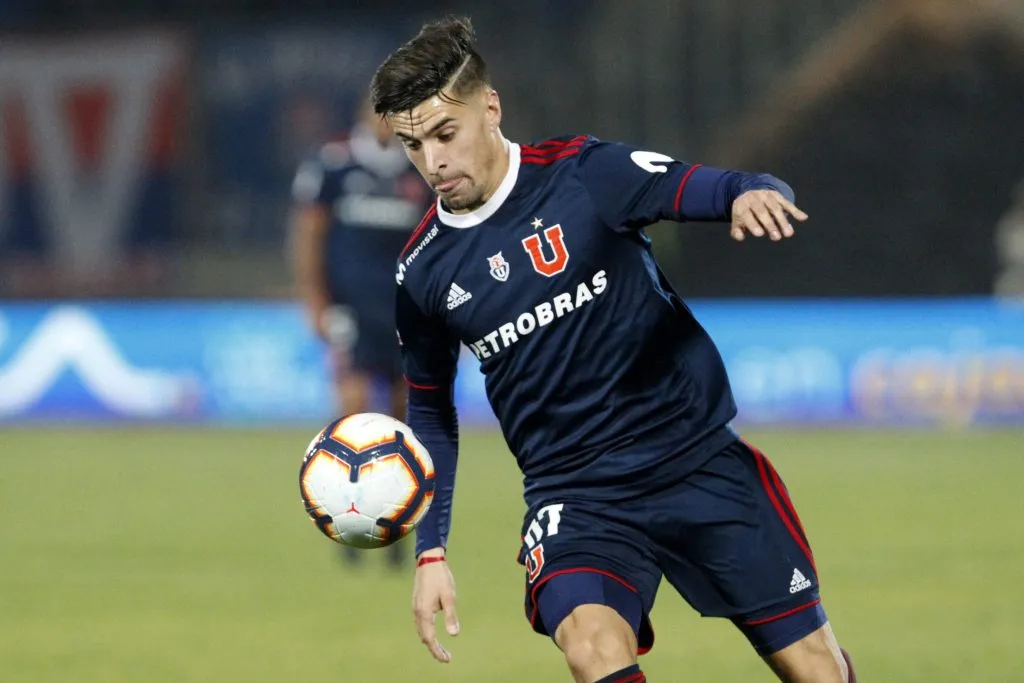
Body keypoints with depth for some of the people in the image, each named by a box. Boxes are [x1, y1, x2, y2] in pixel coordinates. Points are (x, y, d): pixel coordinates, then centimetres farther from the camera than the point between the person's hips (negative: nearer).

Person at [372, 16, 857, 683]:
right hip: (574, 494, 1)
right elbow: (431, 413, 15)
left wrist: (754, 196, -33)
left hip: (700, 460, -1)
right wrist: (431, 551, 9)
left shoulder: (582, 172, -7)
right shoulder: (423, 271, 1)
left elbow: (728, 189, -9)